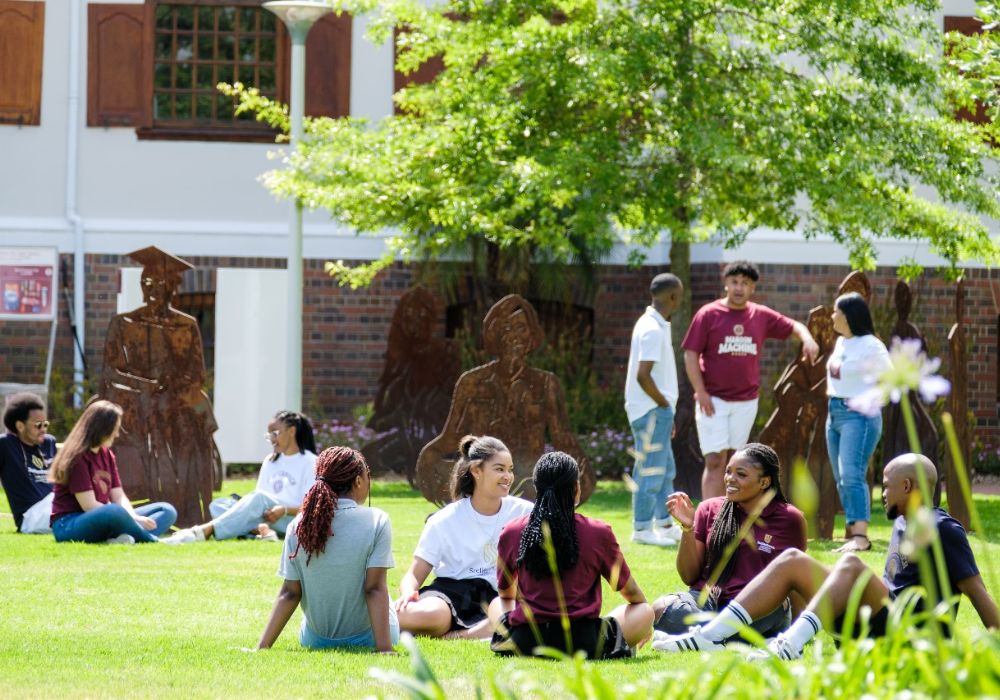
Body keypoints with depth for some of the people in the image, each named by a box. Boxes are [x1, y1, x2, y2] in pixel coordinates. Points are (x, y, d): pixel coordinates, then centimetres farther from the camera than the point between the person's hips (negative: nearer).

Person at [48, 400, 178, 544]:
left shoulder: (107, 455, 14)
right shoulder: (77, 457, -12)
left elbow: (119, 497, 7)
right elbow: (89, 506, -18)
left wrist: (134, 518, -15)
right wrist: (131, 519, -19)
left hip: (102, 522, 9)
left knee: (167, 511, -3)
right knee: (115, 512, -41)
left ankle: (124, 538, -32)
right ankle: (154, 540, -19)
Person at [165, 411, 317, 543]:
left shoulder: (310, 462, 2)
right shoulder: (270, 461, 21)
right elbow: (259, 504, 14)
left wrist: (284, 510, -23)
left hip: (294, 521, -6)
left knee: (260, 498, -35)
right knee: (218, 505, -14)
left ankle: (206, 530, -45)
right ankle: (259, 531, -42)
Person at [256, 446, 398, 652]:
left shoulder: (299, 525, -6)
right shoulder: (376, 521, -14)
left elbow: (289, 593, -7)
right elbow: (375, 589, -19)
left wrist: (262, 648, -3)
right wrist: (384, 649, -20)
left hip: (315, 641, 4)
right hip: (366, 639, -4)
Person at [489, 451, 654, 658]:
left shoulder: (512, 532, 2)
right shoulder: (598, 533, -4)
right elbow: (632, 594, 11)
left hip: (524, 643, 2)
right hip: (581, 643, -2)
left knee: (496, 605, 33)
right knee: (644, 612, 18)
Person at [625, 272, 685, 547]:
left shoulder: (652, 324, 13)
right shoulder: (653, 330, -19)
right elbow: (643, 375, -26)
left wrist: (667, 410, 18)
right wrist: (664, 403, -13)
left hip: (656, 411, 10)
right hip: (651, 411, -10)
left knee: (665, 470, 17)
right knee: (650, 472, -3)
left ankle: (665, 525, 24)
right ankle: (642, 529, 3)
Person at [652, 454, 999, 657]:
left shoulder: (943, 530, -7)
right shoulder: (902, 524, 20)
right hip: (871, 626, 9)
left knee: (851, 564, -31)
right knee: (792, 561, 3)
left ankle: (790, 646, -46)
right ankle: (710, 636, -11)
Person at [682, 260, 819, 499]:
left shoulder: (761, 316, 6)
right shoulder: (708, 314, -4)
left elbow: (794, 327, 16)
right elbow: (691, 354, -4)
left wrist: (807, 339, -8)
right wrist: (701, 393, -12)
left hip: (746, 401, 4)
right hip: (714, 400, -4)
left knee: (732, 463, 11)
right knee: (715, 462, -10)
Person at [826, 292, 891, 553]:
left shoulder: (871, 346, -12)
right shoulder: (840, 342, 12)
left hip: (859, 416, -9)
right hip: (835, 413, 9)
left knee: (852, 476, -20)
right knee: (841, 479, 9)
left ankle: (861, 536, -26)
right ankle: (853, 532, 14)